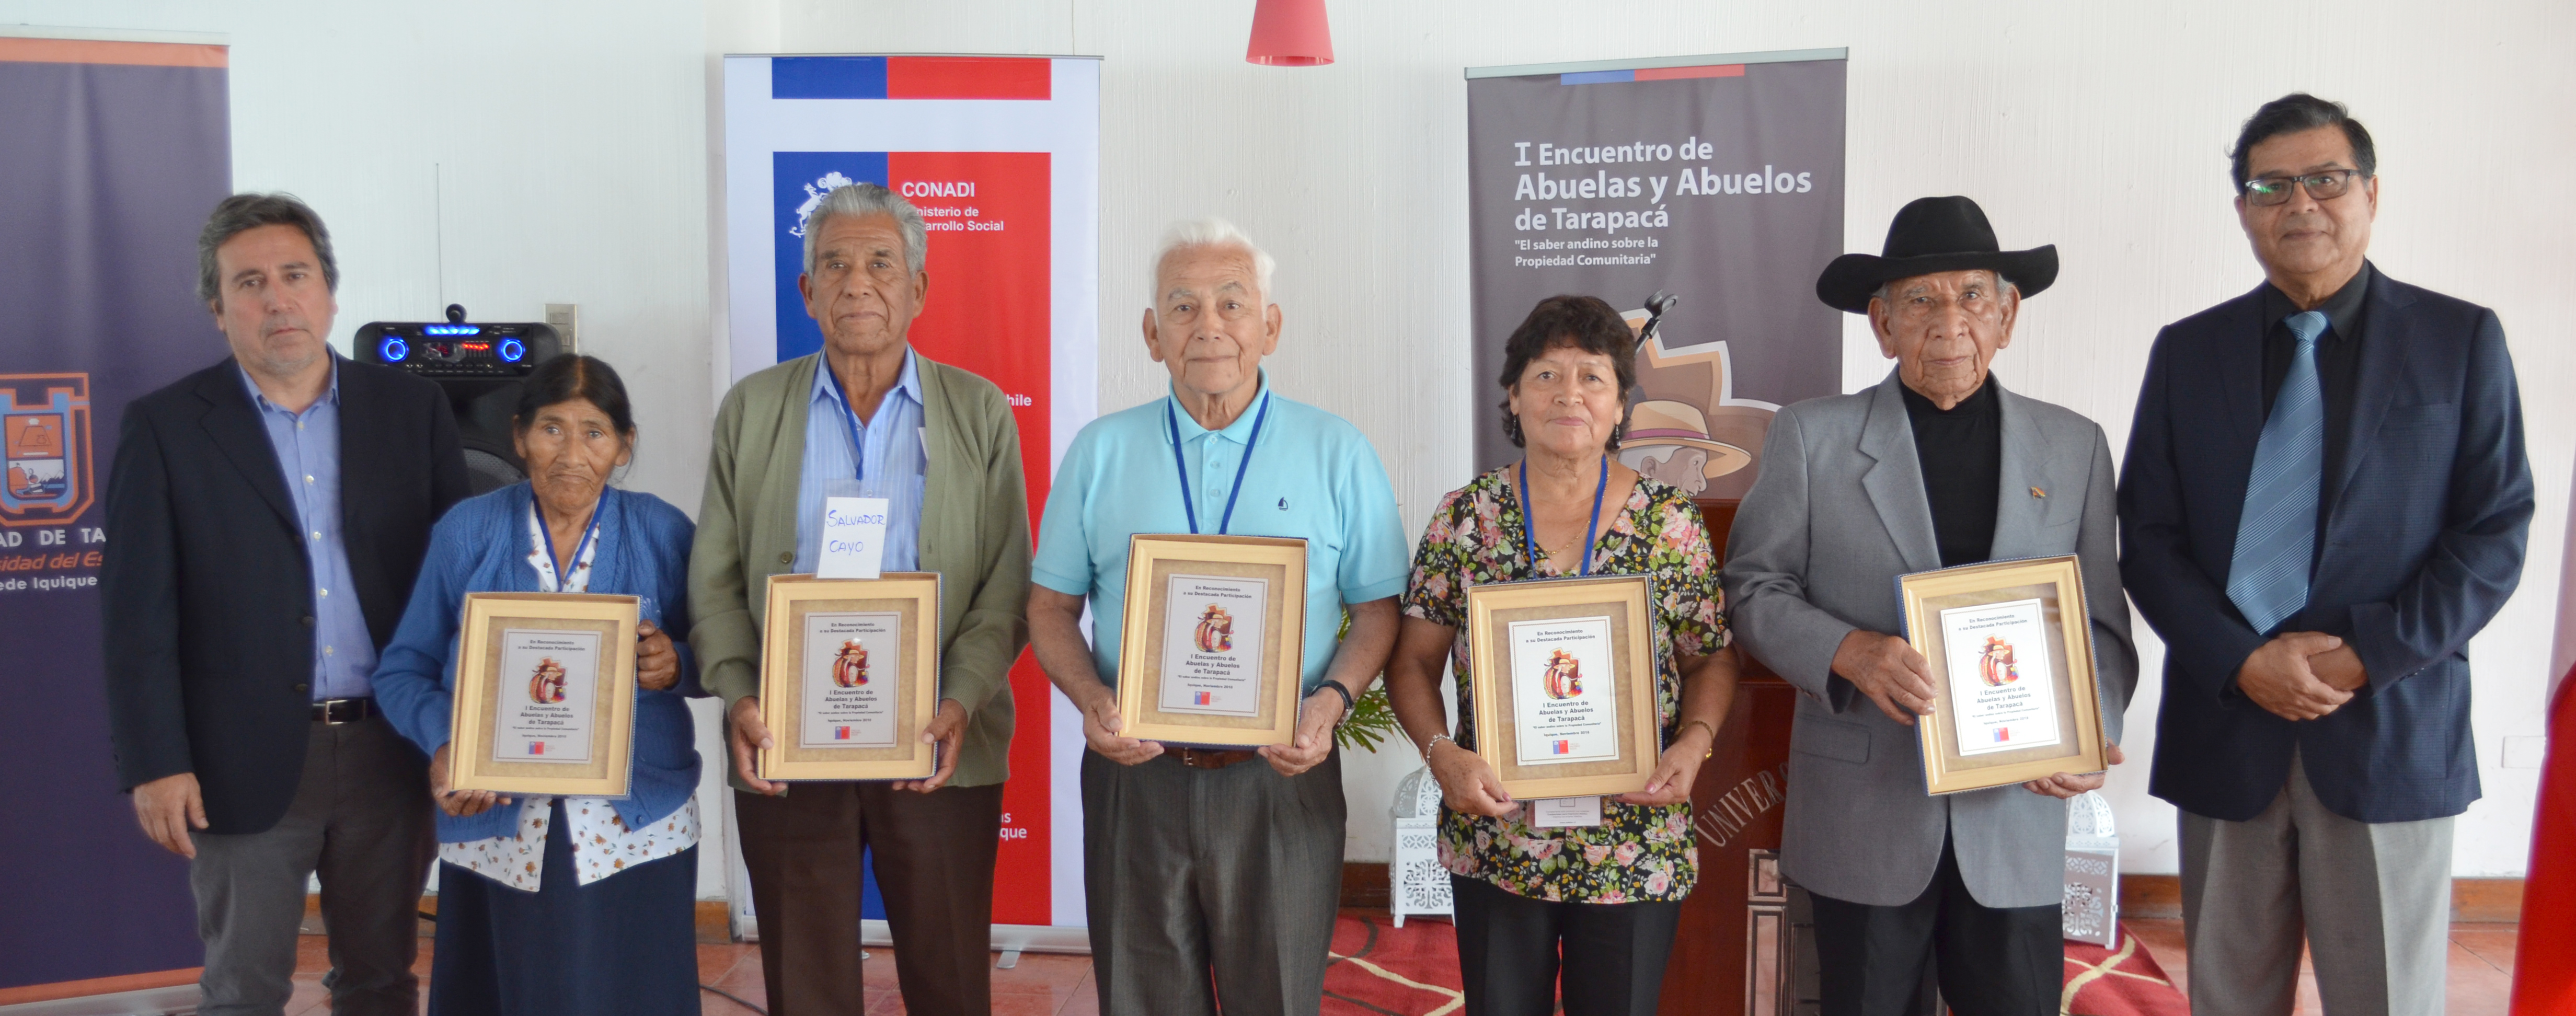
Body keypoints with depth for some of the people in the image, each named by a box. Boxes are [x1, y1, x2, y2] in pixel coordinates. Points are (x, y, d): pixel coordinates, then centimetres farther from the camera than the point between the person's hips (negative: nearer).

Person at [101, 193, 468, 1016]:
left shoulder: (410, 407, 5)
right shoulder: (165, 426, -1)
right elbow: (136, 612, -3)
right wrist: (155, 765, -9)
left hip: (389, 754, 2)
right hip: (243, 762, -2)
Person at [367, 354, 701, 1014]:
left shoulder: (663, 534, 3)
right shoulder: (465, 533, 3)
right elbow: (404, 671, 6)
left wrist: (674, 668, -15)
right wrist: (441, 743, -13)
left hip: (634, 834, 0)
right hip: (499, 833, 0)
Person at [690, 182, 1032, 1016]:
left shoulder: (981, 413, 3)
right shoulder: (751, 409, 7)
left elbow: (1006, 587, 0)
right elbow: (715, 581, 6)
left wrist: (962, 703, -14)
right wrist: (738, 698, -9)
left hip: (937, 750, -1)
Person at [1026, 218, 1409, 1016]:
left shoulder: (1337, 453, 3)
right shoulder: (1100, 452, 7)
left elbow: (1378, 610, 4)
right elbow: (1052, 607, 9)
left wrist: (1332, 701, -14)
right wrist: (1090, 698, -9)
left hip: (1283, 779, -1)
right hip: (1134, 778, 1)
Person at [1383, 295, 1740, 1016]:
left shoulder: (1671, 521, -2)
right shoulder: (1464, 518, -1)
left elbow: (1713, 659, 5)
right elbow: (1413, 662, 2)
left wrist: (1693, 743, -13)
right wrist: (1441, 753, -14)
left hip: (1637, 843, 0)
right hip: (1493, 841, 0)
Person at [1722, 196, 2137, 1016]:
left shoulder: (2074, 447, 7)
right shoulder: (1811, 437, 0)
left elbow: (2102, 623, 8)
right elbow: (1753, 589, 1)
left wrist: (2092, 731, -10)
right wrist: (1849, 650, -17)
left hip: (2017, 821, 2)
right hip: (1864, 818, -1)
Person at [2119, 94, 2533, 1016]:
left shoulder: (2460, 341, 4)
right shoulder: (2188, 351, 9)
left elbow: (2494, 534, -2)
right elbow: (2146, 535, 4)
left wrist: (2366, 659, -13)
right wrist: (2242, 662, -10)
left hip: (2392, 729, -2)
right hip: (2226, 724, 2)